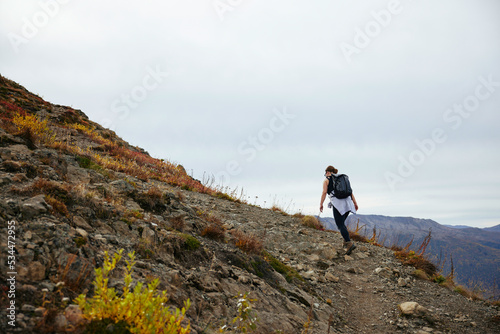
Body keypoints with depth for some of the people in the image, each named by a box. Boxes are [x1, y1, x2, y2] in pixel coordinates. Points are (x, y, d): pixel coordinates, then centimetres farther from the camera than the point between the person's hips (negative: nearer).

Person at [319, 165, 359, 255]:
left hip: (338, 204, -6)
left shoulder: (326, 180, 9)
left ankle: (349, 243, -24)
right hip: (347, 202, 6)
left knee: (340, 225, -8)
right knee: (341, 223, 21)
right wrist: (355, 202, 12)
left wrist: (321, 204, 3)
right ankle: (346, 241, 9)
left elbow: (324, 192, -3)